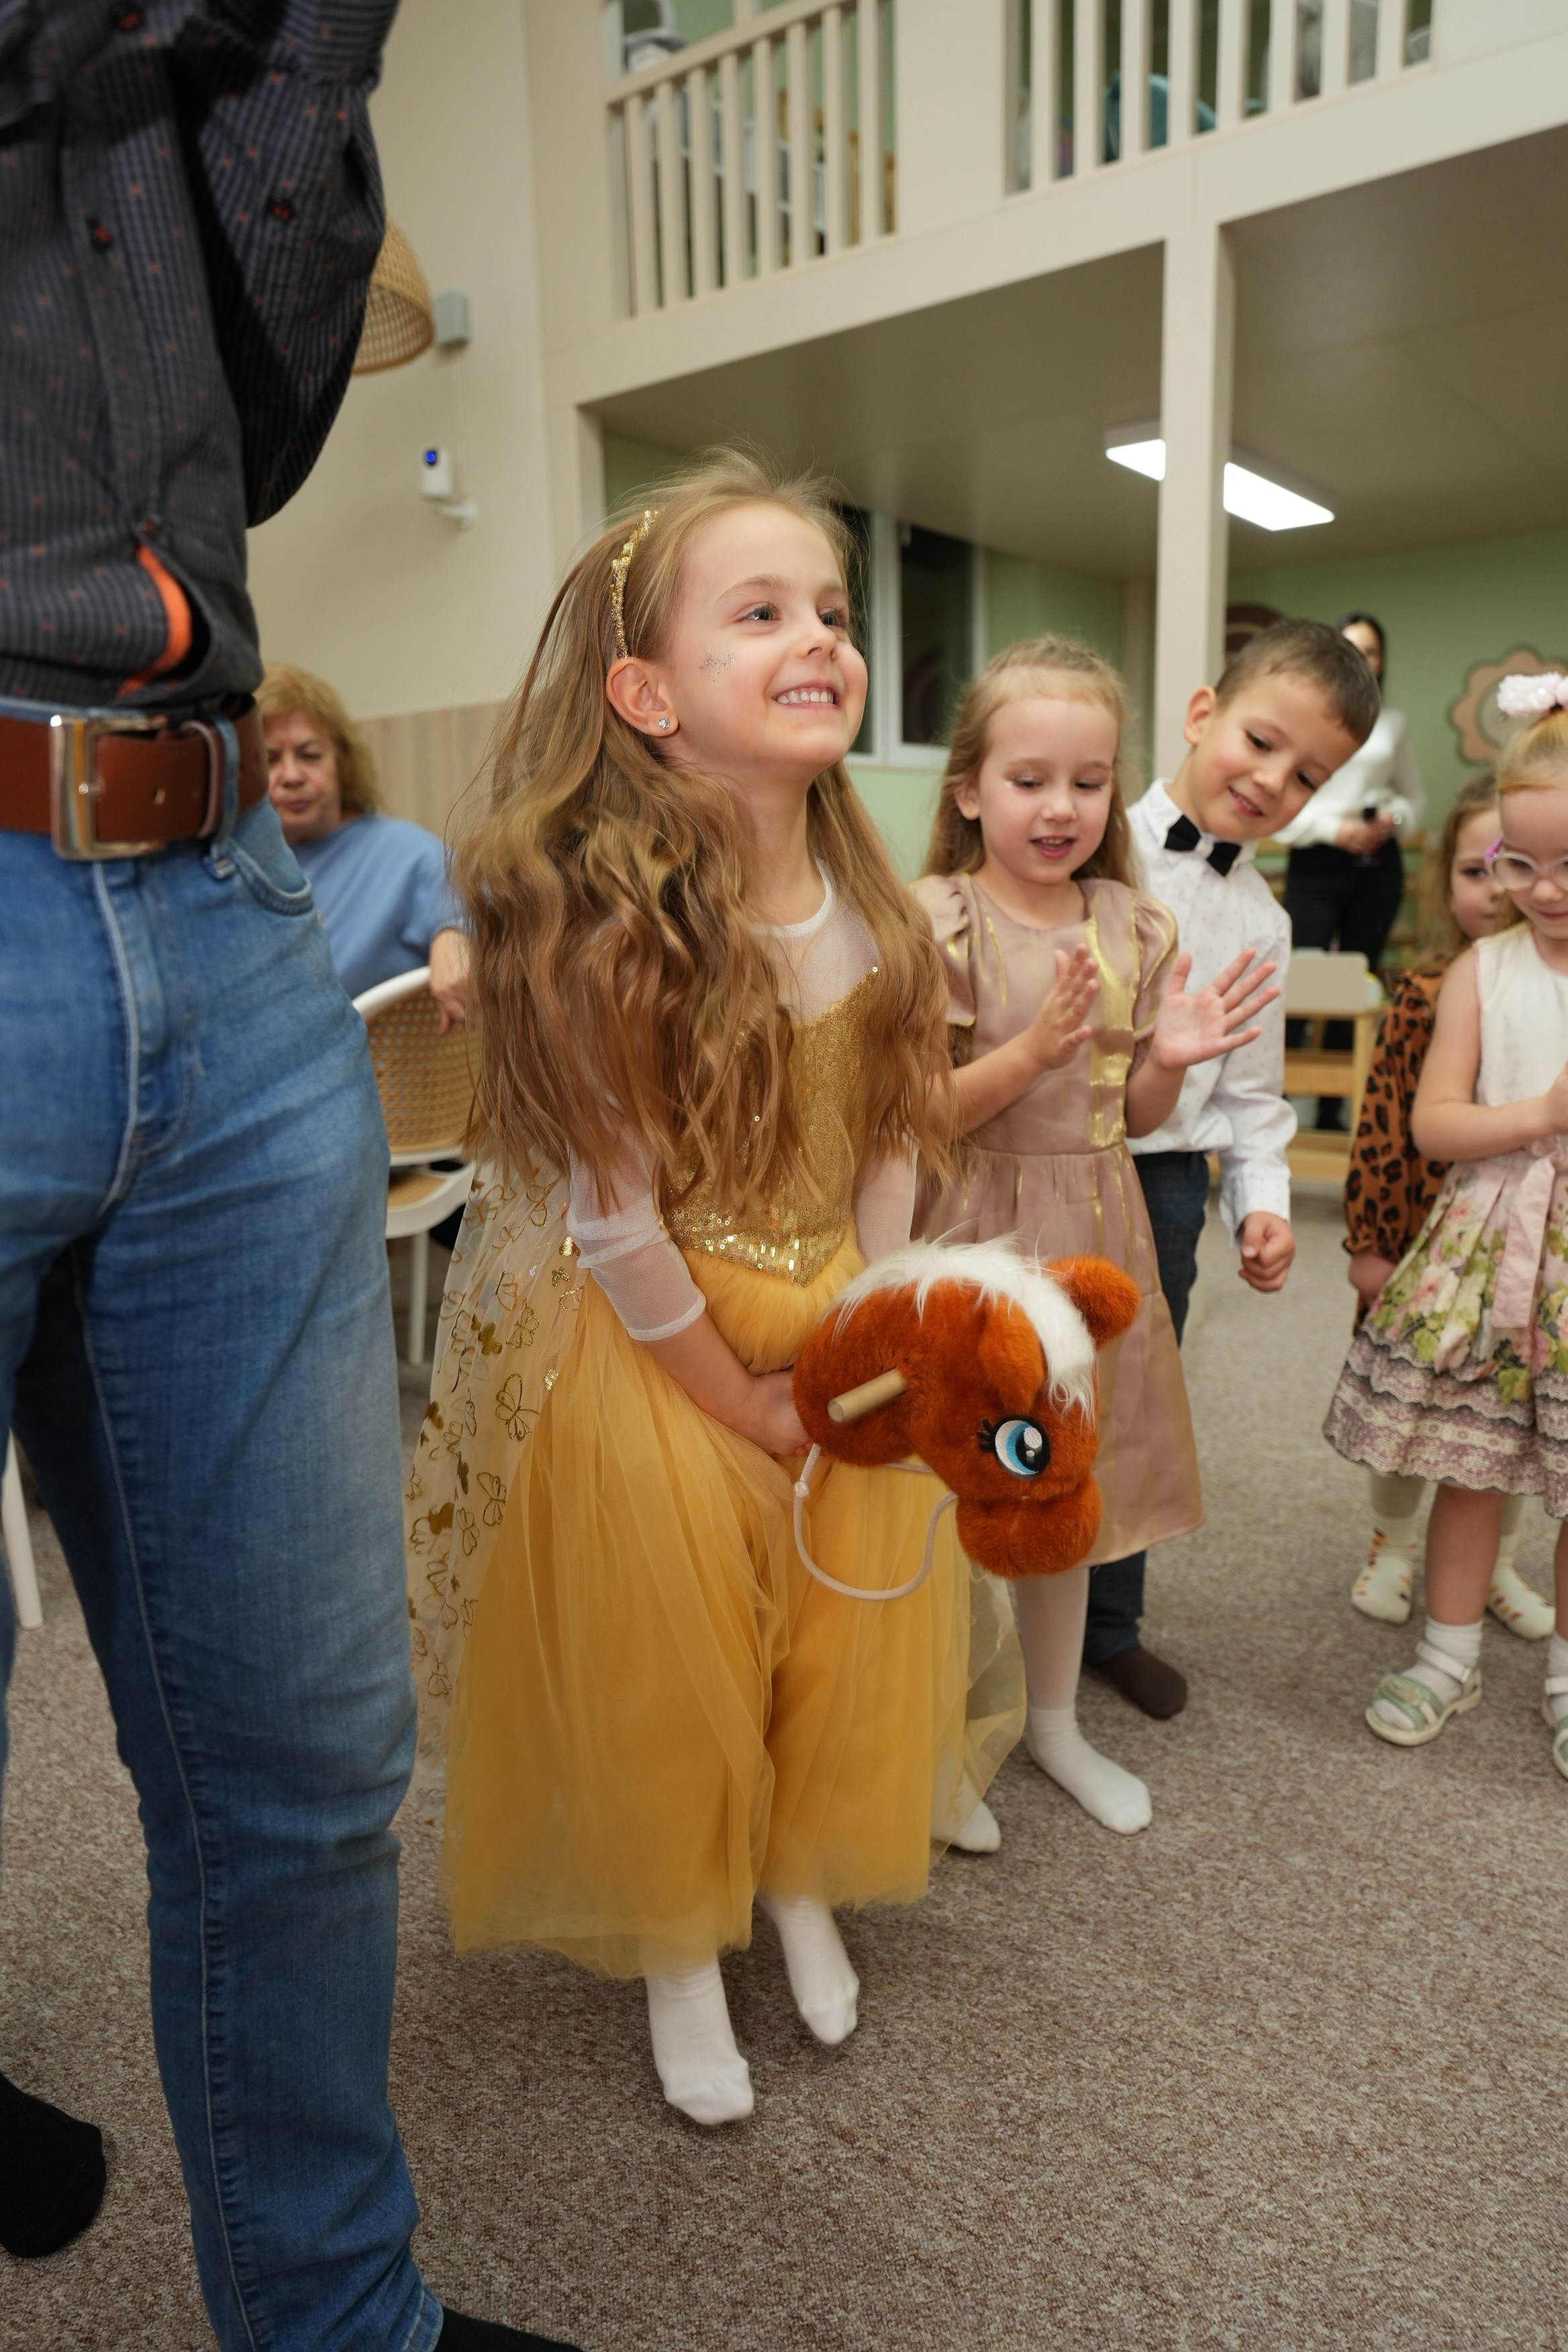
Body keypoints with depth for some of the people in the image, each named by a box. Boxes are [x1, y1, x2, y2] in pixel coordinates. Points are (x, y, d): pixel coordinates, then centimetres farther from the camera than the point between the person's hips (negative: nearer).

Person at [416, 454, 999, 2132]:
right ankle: (679, 1951, 35)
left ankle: (802, 1886, 43)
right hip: (646, 1349, -5)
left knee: (849, 1629, 15)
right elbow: (612, 1213, -20)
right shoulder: (590, 921, -24)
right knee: (662, 1663, 7)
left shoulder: (865, 906, -4)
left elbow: (886, 1142, 3)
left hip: (841, 1328, 6)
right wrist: (739, 1399, -11)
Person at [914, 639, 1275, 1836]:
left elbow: (1133, 1115, 9)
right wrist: (1034, 1048, -25)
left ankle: (1056, 1720, 38)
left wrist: (1170, 1060, -11)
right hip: (975, 1233, -5)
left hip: (1094, 1232, 5)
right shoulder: (937, 922, -11)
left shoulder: (1136, 926, 4)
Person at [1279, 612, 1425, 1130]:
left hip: (1377, 866, 4)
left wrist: (1394, 818, -2)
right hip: (1316, 865, -4)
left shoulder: (1393, 723, 13)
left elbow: (1416, 796, 20)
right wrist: (1332, 828, -14)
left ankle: (1332, 1107, 12)